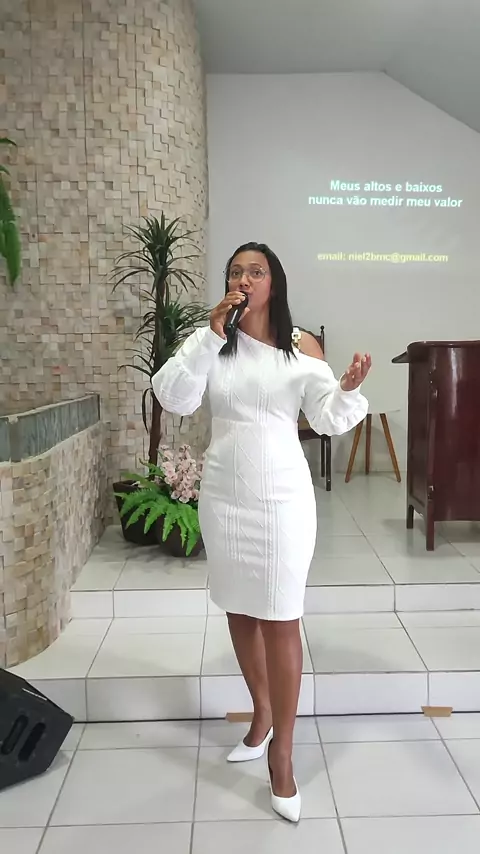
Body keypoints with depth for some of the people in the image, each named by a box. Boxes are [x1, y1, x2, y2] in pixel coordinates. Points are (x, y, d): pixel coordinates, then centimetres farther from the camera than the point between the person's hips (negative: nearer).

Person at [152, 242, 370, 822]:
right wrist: (211, 335, -19)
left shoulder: (301, 346, -3)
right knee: (240, 610, 16)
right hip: (223, 497, 3)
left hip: (281, 498, -3)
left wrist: (348, 388, -28)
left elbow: (329, 421, -7)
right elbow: (173, 399, -13)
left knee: (280, 619, 1)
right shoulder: (210, 342, 1)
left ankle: (282, 748, 19)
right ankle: (262, 714, 39)